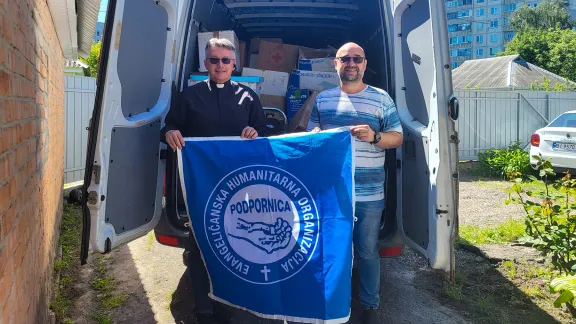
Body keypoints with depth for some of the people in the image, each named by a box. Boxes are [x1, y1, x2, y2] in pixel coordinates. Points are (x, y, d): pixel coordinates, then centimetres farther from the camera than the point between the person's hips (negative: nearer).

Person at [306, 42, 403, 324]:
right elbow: (310, 133, 17)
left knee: (367, 251, 8)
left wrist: (374, 136, -16)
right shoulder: (322, 98, 11)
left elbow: (398, 138, 4)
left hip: (369, 194, -2)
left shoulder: (381, 98, 3)